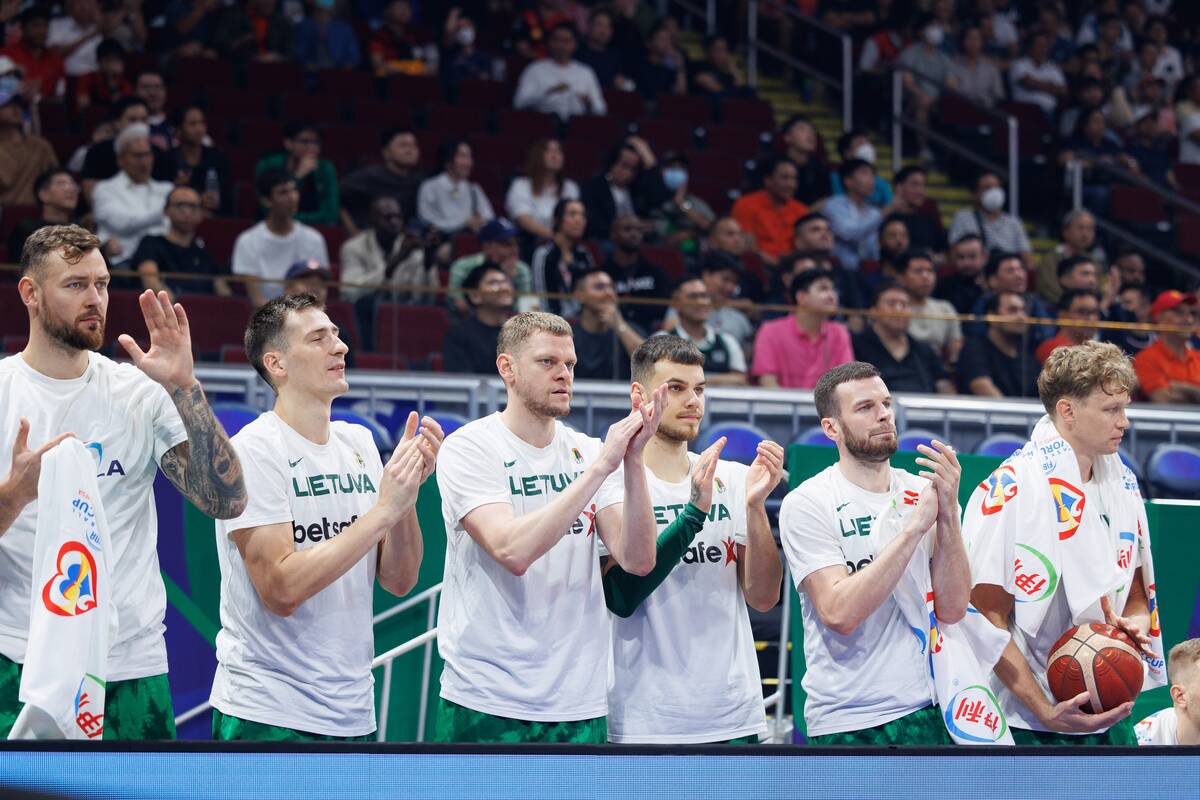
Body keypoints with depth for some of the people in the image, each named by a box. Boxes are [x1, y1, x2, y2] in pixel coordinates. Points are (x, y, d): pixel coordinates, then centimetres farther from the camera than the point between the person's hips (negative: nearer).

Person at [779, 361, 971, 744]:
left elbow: (951, 610, -2)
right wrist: (913, 528, -19)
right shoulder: (806, 504, -6)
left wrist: (948, 515, -13)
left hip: (925, 711, 4)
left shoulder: (922, 492, 7)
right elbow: (840, 613, -19)